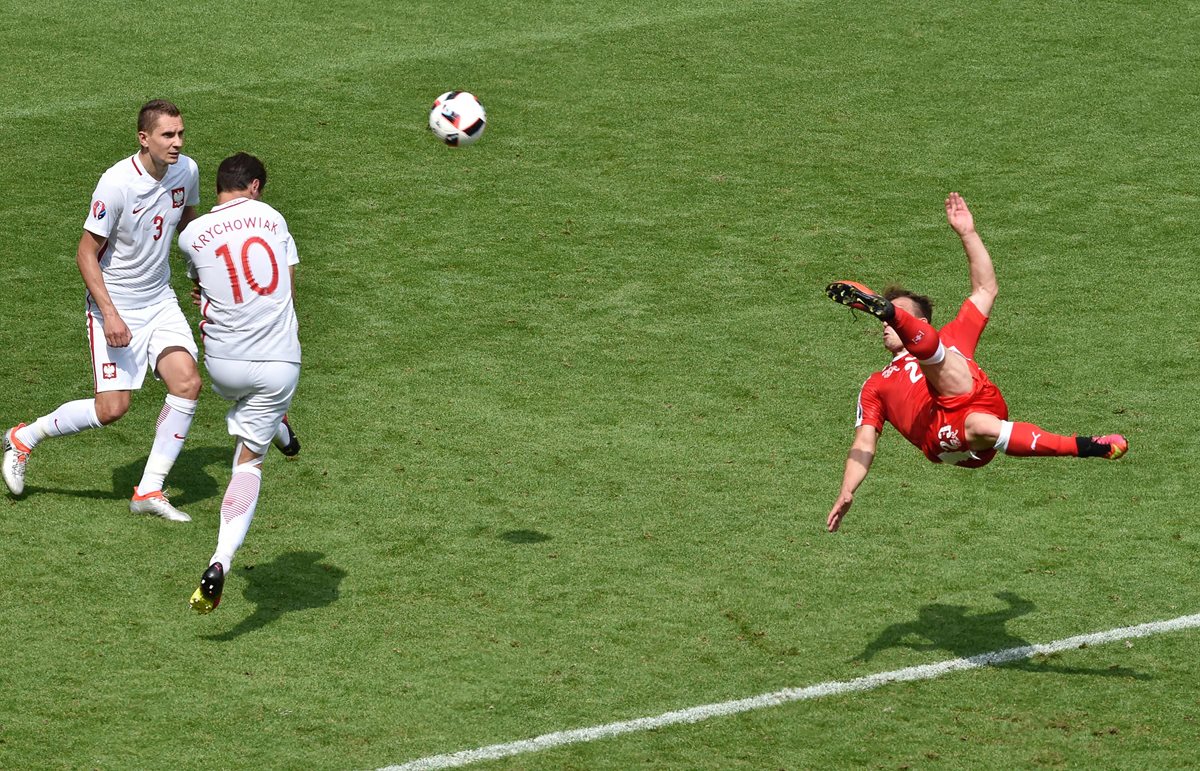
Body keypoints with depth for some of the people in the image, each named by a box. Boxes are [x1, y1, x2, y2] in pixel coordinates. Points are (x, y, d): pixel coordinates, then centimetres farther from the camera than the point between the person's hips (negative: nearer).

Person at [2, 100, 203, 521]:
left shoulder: (186, 171, -4)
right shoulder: (116, 184, -24)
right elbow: (86, 253, -17)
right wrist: (109, 313, -24)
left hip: (160, 301, 6)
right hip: (115, 306, -6)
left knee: (187, 383, -13)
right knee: (112, 408, -10)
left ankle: (149, 491, -2)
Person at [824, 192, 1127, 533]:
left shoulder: (950, 341, 36)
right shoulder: (876, 386, 37)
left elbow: (985, 290, 30)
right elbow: (864, 444, 24)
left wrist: (968, 234, 22)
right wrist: (846, 494, 8)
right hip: (939, 438, -1)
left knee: (929, 350, -22)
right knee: (982, 428, -36)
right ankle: (1084, 447, -37)